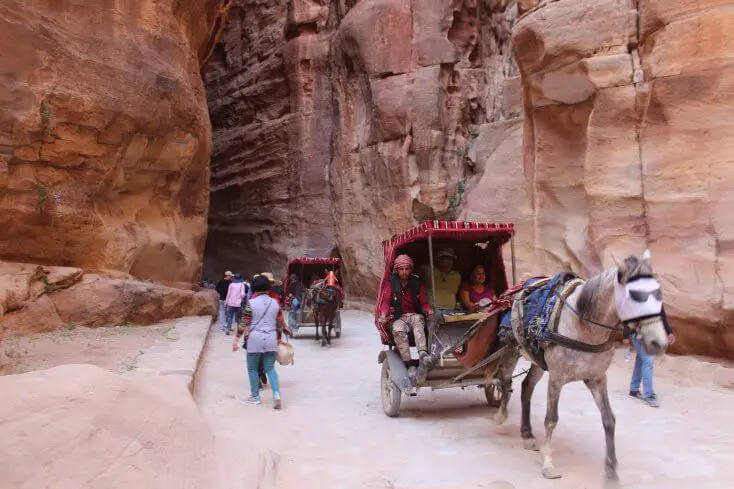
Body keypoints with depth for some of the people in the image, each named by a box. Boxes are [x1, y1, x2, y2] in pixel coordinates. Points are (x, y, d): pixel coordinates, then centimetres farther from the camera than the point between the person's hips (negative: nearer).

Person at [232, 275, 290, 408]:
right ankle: (276, 394, -4)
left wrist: (236, 340, -1)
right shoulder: (275, 303, 4)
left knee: (252, 368, 13)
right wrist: (279, 339, 22)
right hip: (271, 339, 4)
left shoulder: (251, 303, -8)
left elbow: (243, 323, -7)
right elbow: (280, 323, 11)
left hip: (255, 339, -4)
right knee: (270, 368, 12)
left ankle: (255, 396, 21)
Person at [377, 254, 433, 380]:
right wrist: (383, 315, -22)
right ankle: (408, 365, -36)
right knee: (398, 331, -35)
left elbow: (424, 302, 9)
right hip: (398, 318, 0)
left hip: (415, 315, 1)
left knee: (417, 319, -37)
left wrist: (429, 311, -14)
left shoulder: (417, 284, 11)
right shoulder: (390, 284, 7)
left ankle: (423, 353, -54)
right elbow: (385, 301, -2)